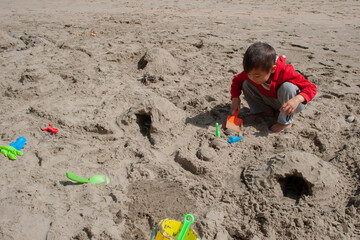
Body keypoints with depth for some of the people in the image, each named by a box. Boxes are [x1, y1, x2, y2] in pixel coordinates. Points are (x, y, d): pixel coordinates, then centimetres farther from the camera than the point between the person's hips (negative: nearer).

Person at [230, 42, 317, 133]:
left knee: (287, 86, -38)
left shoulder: (286, 72, -35)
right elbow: (237, 81, -2)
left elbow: (311, 88, -31)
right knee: (246, 84, -12)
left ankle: (286, 122, -20)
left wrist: (297, 99, -51)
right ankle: (265, 111, -1)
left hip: (288, 103, -4)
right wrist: (235, 98, -18)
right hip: (271, 102, 4)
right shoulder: (252, 72, -21)